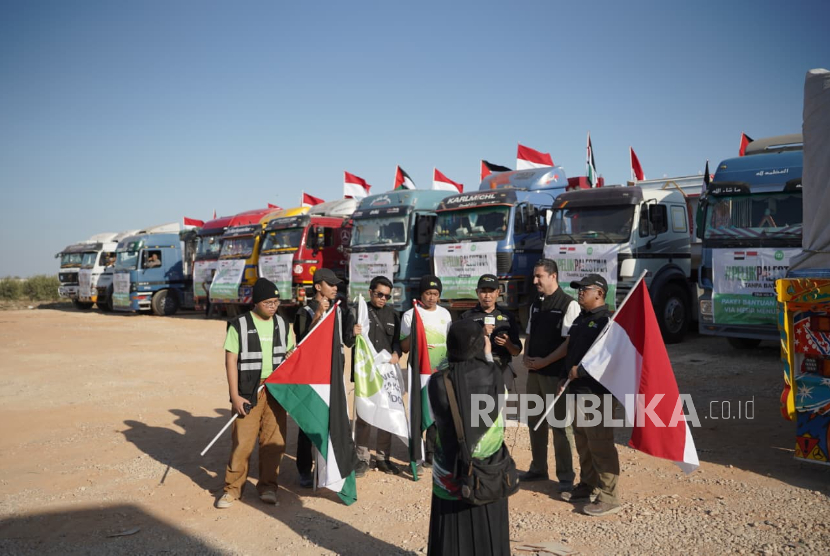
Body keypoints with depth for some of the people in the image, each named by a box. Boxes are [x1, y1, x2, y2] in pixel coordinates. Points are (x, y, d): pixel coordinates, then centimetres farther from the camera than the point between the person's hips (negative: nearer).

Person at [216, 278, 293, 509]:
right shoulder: (239, 325, -5)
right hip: (248, 391, -3)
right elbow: (231, 361, -6)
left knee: (274, 439, 6)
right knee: (242, 440, -3)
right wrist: (235, 396, -11)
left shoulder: (282, 324, 7)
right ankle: (233, 487, 13)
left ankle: (268, 485, 20)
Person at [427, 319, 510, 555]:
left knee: (452, 531, 14)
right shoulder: (493, 374, -14)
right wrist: (487, 357, 15)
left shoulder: (438, 381, -17)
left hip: (451, 469, -1)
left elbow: (437, 420, -5)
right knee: (486, 529, 18)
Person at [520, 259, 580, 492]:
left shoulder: (568, 304, -11)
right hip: (534, 371, 7)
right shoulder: (535, 305, 12)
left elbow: (569, 342, -15)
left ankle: (566, 475, 13)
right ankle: (538, 468, 30)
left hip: (556, 373, -7)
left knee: (559, 423, 0)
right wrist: (526, 358, 0)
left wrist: (544, 361, -16)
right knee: (535, 420, 15)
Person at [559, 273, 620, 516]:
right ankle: (588, 485, 32)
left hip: (597, 393, -10)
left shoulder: (607, 321, -14)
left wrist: (580, 370, -20)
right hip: (578, 390, 10)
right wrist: (567, 378, 14)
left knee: (600, 444, -5)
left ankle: (608, 497, 4)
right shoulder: (580, 319, 16)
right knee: (582, 441, 18)